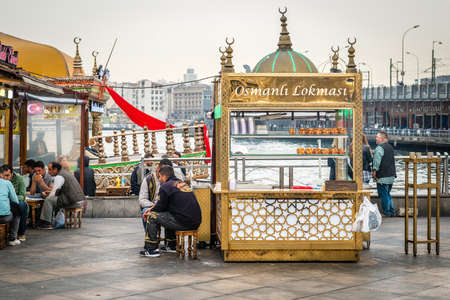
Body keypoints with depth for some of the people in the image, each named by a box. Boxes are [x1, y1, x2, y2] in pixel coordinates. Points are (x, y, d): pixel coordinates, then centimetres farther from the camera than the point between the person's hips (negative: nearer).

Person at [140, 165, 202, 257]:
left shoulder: (165, 186, -6)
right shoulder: (183, 183, 21)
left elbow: (160, 207, -1)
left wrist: (151, 211, 19)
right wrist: (153, 208, 30)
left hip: (183, 222, -9)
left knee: (152, 217, 1)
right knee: (168, 215, 33)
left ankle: (152, 249, 4)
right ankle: (171, 246, 35)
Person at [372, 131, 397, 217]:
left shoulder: (379, 148, -15)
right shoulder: (390, 147, 16)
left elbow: (377, 160, -22)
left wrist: (375, 170, -17)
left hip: (383, 176, -9)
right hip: (391, 175, 9)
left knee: (383, 194, -1)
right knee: (388, 194, 18)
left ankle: (386, 212, 3)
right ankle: (392, 211, 20)